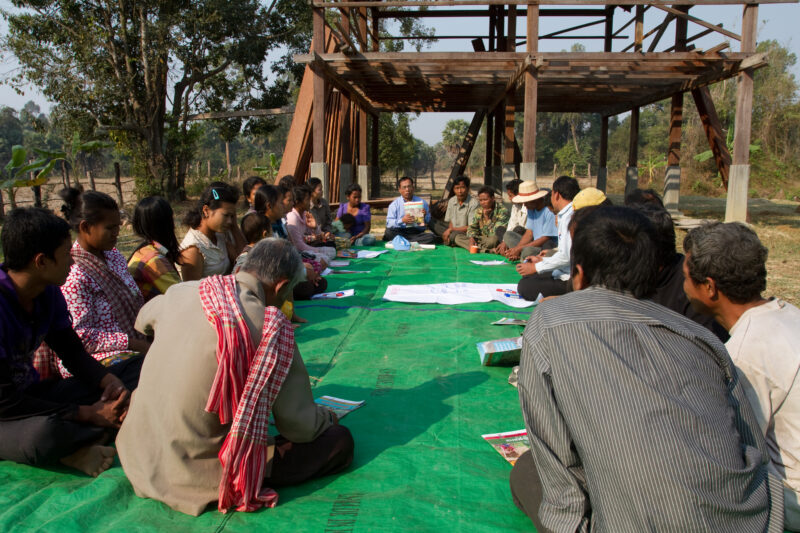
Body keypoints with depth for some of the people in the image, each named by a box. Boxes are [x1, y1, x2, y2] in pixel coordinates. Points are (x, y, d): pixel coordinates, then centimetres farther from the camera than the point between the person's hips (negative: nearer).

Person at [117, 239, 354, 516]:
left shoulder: (180, 292, -4)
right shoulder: (272, 329, -21)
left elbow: (141, 322, 22)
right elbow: (300, 426, -13)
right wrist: (327, 416, 9)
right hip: (195, 477, -7)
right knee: (340, 440, -3)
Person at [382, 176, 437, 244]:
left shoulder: (422, 202, 16)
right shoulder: (394, 204, 11)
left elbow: (429, 222, 15)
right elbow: (389, 223, -1)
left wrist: (425, 216, -8)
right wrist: (402, 220, -17)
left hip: (417, 232, 1)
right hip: (400, 232, -1)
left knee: (431, 237, -30)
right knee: (389, 232, -33)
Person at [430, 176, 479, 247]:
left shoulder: (473, 203, -17)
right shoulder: (451, 201, 3)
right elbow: (449, 221, 11)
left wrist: (451, 230, -16)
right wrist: (449, 231, -12)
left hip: (465, 232, -7)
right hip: (453, 229, 7)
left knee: (454, 235, -39)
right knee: (433, 222, -8)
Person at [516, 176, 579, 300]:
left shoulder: (569, 217, -17)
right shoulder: (565, 215, 16)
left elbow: (566, 257, -22)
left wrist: (536, 267, -13)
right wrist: (542, 260, 24)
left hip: (569, 280, -10)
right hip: (564, 274, 10)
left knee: (524, 286, -19)